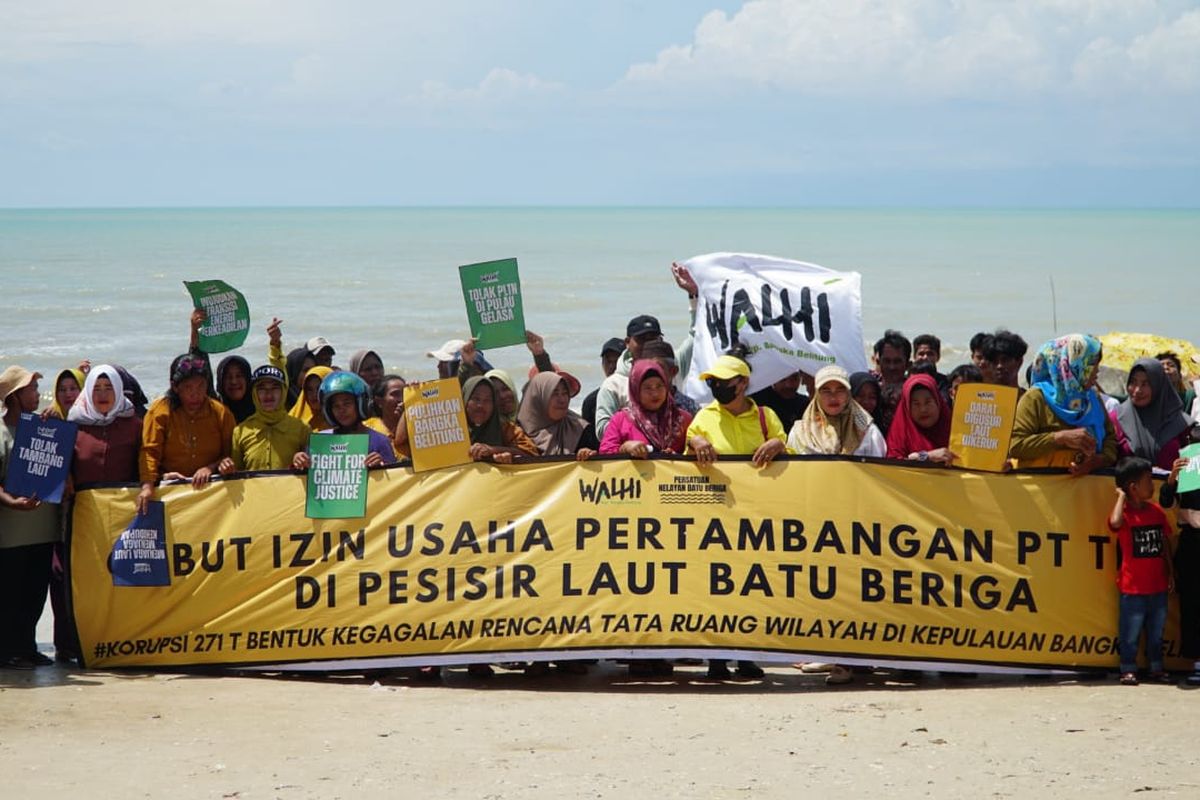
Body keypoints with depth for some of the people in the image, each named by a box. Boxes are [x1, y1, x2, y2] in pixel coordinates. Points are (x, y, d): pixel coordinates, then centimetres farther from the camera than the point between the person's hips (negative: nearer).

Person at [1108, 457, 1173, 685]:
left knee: (1156, 630, 15)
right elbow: (1115, 523, -37)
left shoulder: (1156, 510, 5)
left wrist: (1169, 572, 11)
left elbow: (1165, 543, 12)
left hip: (1158, 586, 5)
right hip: (1133, 587, -5)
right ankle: (1128, 669, 10)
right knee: (1130, 631, 2)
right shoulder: (1125, 512, -11)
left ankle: (1156, 667, 25)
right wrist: (1121, 496, -23)